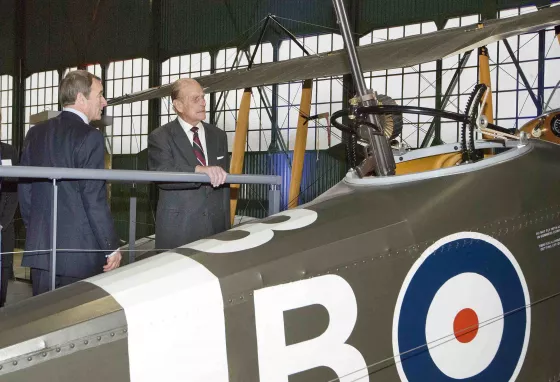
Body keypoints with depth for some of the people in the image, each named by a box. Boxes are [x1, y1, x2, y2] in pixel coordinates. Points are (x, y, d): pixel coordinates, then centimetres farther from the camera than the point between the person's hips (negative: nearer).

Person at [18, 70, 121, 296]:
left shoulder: (36, 134, 8)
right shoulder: (89, 137, -13)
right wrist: (112, 247, -8)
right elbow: (95, 199, -15)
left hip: (39, 247, 6)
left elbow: (24, 189, 12)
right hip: (80, 250, -6)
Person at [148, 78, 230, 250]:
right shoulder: (160, 137, -2)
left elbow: (223, 183, 14)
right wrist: (199, 170, -35)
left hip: (216, 226, 4)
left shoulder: (218, 135, 13)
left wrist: (226, 224, 11)